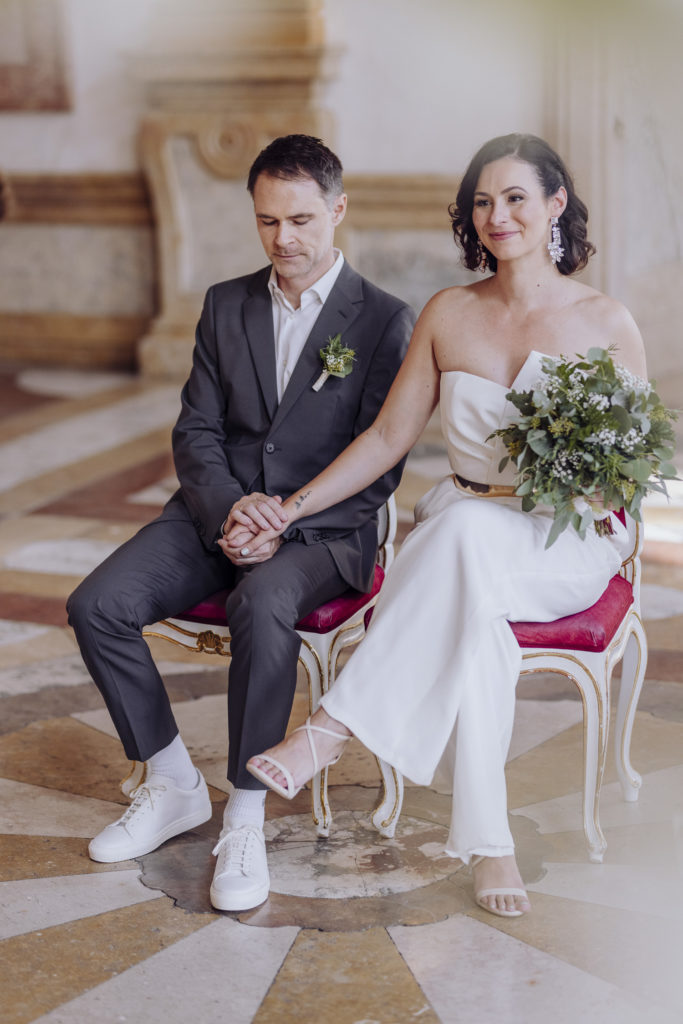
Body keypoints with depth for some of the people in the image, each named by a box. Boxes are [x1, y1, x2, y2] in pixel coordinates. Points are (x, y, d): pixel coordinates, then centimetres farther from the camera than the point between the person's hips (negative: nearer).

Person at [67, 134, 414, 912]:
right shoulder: (226, 306, 14)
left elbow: (380, 465, -5)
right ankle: (171, 786, 1)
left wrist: (287, 523, -19)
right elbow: (195, 432, 8)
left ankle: (246, 818, -24)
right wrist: (230, 507, -13)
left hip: (323, 528, -4)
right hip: (217, 513, 5)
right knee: (96, 607, -18)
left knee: (261, 608, -38)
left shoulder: (385, 321, 0)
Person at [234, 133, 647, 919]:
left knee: (464, 532, -39)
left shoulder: (606, 323, 1)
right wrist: (289, 509, 0)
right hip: (456, 536, 2)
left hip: (568, 546, -2)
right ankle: (487, 841, -33)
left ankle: (335, 725, -35)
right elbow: (387, 437, 9)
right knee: (467, 613, -37)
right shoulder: (447, 315, 9)